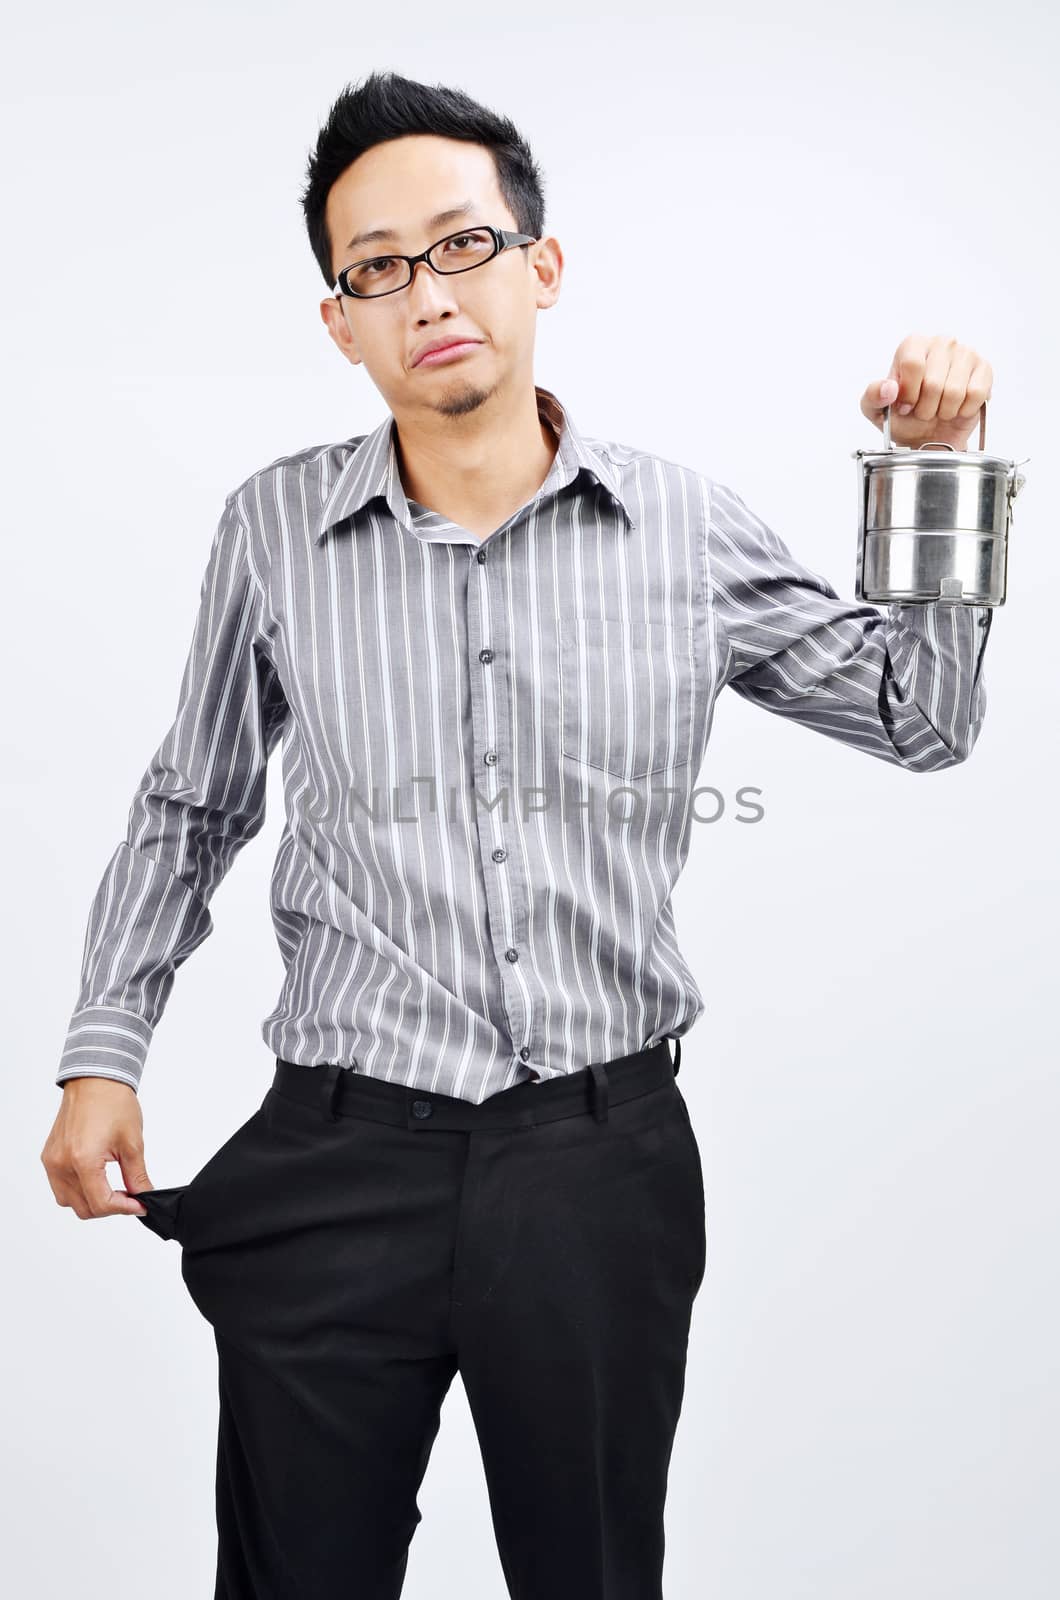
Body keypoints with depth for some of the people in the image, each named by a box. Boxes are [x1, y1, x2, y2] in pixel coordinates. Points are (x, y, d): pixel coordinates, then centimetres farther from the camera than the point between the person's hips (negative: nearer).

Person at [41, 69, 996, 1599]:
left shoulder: (689, 527, 1)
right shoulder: (276, 528, 2)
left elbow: (924, 719, 11)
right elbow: (189, 805, 13)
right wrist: (104, 1054, 5)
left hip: (604, 1160, 0)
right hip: (337, 1165, 0)